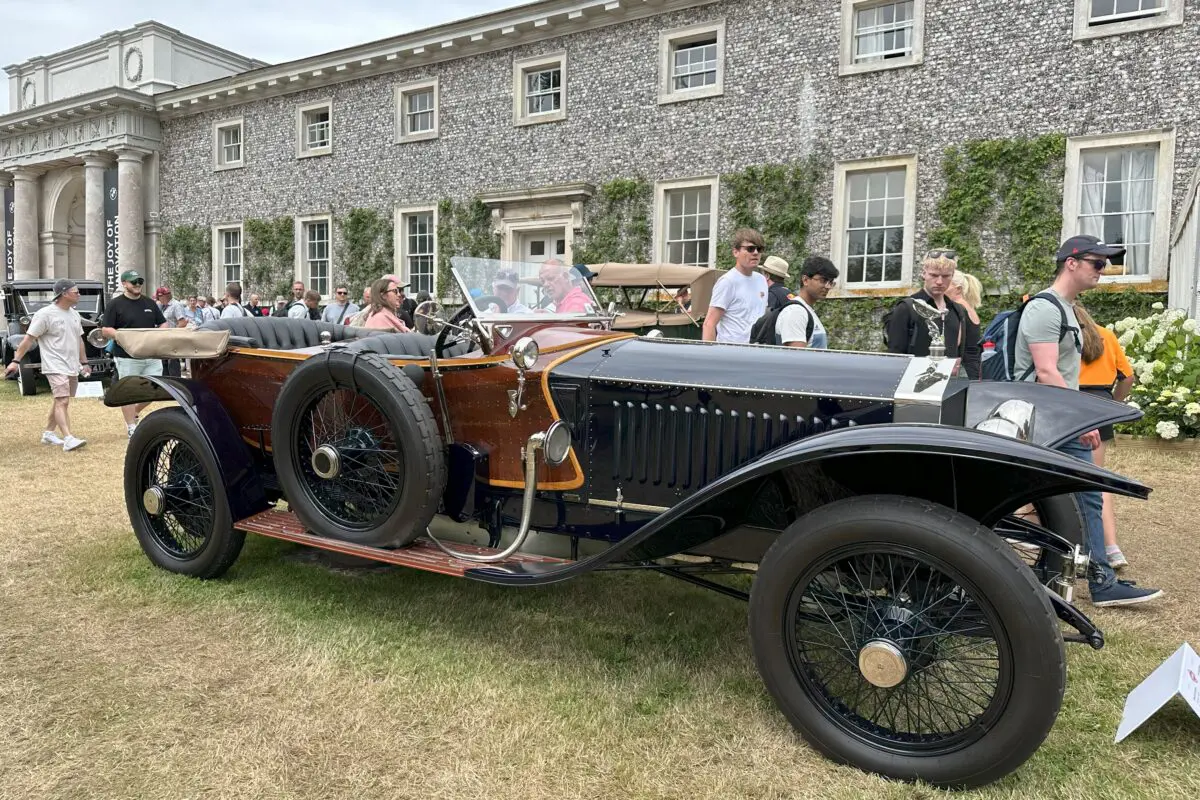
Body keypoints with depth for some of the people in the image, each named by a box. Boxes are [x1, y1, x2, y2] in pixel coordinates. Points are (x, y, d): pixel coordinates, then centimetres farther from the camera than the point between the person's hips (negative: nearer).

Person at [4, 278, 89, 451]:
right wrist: (16, 361, -13)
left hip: (72, 367, 8)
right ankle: (68, 439, -23)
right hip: (56, 367, -8)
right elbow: (29, 338, -10)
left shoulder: (74, 314, 13)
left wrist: (84, 363, 23)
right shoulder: (45, 314, -11)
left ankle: (48, 433, 28)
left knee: (60, 401, 15)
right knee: (62, 401, -16)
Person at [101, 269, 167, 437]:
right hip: (127, 358, -4)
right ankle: (131, 427, 11)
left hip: (152, 355, 4)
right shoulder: (115, 304, -1)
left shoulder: (150, 303, 13)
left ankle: (134, 413, 27)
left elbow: (163, 324, 18)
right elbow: (106, 330, -5)